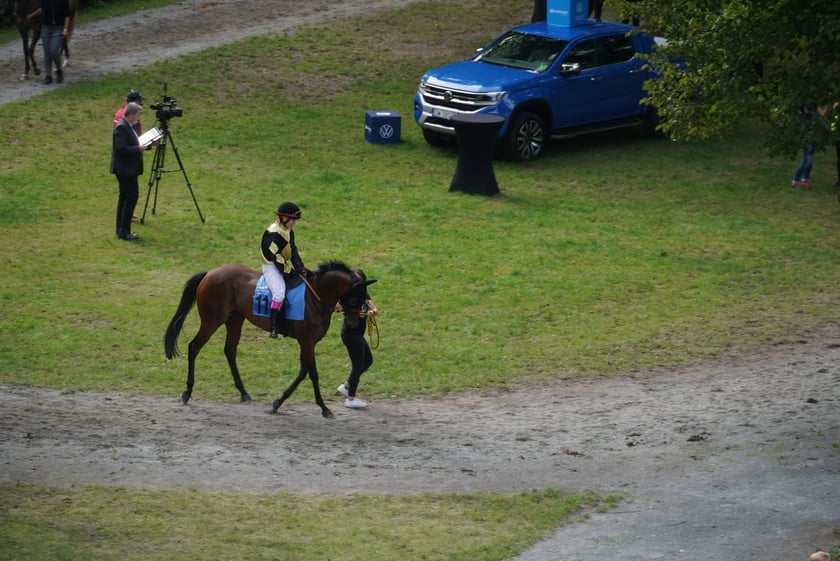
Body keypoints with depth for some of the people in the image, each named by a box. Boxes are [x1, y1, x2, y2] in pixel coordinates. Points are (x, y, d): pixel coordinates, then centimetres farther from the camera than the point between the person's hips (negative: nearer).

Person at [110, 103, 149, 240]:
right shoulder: (122, 127, -18)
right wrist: (138, 149, -22)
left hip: (127, 170, 11)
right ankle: (124, 231, -9)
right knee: (132, 196, -10)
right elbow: (121, 148, -25)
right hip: (125, 169, -11)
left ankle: (121, 230, 17)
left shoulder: (128, 126, 14)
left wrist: (147, 145, 12)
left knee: (125, 197, 12)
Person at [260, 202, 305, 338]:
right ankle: (274, 326, -28)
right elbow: (275, 256, -21)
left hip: (285, 266, 10)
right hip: (271, 267, -10)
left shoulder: (289, 231, 12)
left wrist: (299, 266, -2)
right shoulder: (273, 233, -18)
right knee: (279, 292, -29)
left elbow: (293, 250, 12)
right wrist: (288, 270, -22)